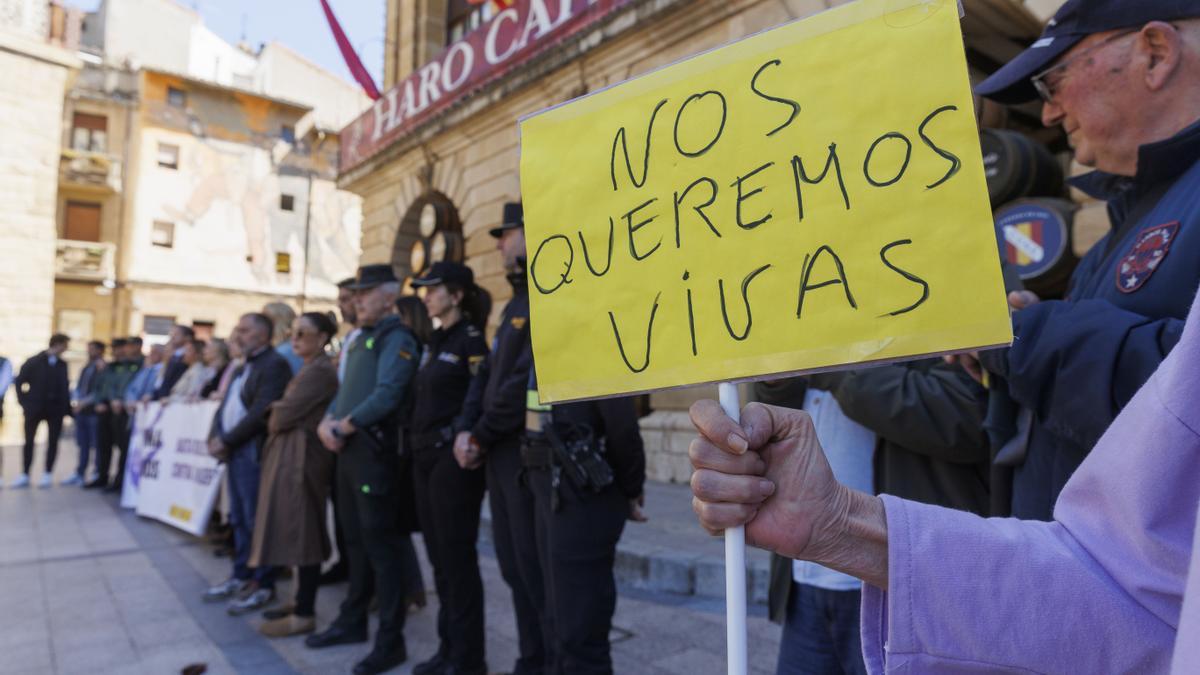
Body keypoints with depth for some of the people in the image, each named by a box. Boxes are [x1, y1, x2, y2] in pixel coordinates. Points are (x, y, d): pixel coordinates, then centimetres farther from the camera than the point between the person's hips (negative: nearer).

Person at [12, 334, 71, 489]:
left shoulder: (62, 364, 6)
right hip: (35, 407, -2)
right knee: (29, 441, 4)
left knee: (53, 441, 3)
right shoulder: (34, 362, -3)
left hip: (56, 408, 2)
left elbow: (65, 386, 7)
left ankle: (47, 475, 12)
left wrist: (67, 407, 1)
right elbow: (19, 381, 2)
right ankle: (24, 476, 13)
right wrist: (24, 401, -5)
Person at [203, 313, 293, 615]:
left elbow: (261, 412, -20)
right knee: (239, 519, 16)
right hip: (234, 452, 9)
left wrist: (227, 441, -15)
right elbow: (225, 406, 17)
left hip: (254, 452, -9)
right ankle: (241, 576, 27)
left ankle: (263, 585, 7)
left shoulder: (274, 365, -12)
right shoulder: (243, 368, 20)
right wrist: (216, 437, 1)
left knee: (257, 520, -3)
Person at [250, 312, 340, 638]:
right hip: (291, 455, 10)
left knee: (301, 532, -5)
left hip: (301, 456, -10)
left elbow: (285, 414, -17)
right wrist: (278, 413, -1)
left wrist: (272, 422, 2)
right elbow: (285, 410, 18)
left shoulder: (320, 371, -15)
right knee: (298, 532, 14)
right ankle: (302, 601, 24)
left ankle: (304, 614, 2)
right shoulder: (310, 369, 19)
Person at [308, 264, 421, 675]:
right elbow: (344, 391, 19)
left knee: (381, 543, -3)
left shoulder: (397, 339, -10)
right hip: (348, 450, 9)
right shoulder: (360, 340, 19)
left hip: (375, 450, -9)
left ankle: (391, 640, 6)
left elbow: (386, 396, -21)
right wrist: (326, 423, 1)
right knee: (355, 539, 17)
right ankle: (353, 621, 31)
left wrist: (342, 426, -15)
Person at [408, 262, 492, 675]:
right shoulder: (435, 342, 15)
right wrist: (416, 441, 12)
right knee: (438, 556, 14)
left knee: (457, 558, -1)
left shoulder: (471, 340, -10)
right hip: (425, 458, 9)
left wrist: (463, 440, -23)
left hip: (453, 461, -9)